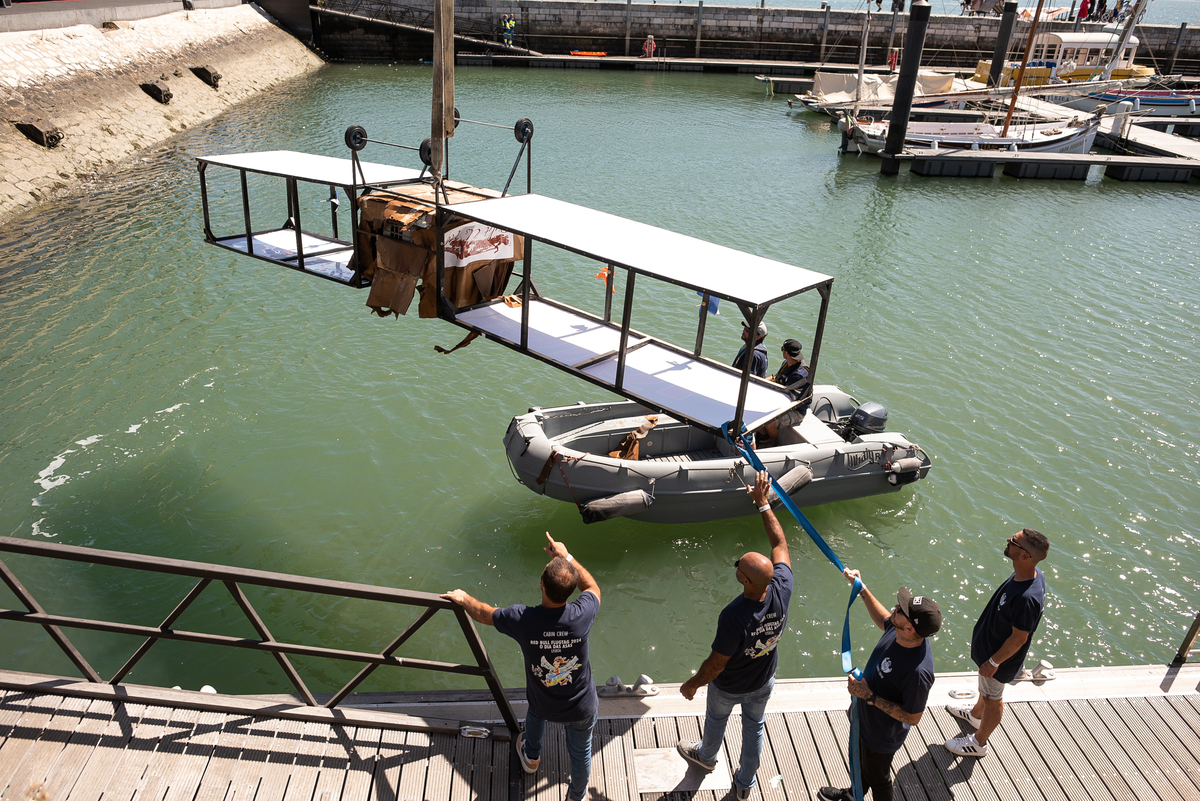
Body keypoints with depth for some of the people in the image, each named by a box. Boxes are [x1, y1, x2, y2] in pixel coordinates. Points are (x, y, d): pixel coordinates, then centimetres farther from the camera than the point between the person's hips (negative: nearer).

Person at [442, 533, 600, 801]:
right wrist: (566, 557, -3)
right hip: (581, 708, -1)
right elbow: (592, 587, -6)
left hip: (543, 705, 2)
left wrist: (463, 599, 11)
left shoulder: (521, 619, -32)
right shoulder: (582, 616, -32)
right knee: (580, 752, 28)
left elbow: (483, 614, -9)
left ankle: (531, 757, 66)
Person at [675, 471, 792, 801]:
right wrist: (764, 503, -11)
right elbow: (780, 544, -14)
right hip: (763, 682, 4)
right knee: (754, 727, 28)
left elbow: (717, 663, -29)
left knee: (716, 720, 28)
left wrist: (693, 684, -10)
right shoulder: (782, 591, -31)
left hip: (729, 686, -4)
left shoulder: (733, 616, -44)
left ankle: (706, 756, 59)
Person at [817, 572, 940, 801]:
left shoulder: (918, 671, -44)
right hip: (865, 716, 8)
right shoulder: (898, 630, -22)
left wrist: (869, 696, -33)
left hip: (882, 735, -8)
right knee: (860, 760, 35)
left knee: (877, 777, 23)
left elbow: (912, 718, -30)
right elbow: (884, 620, 5)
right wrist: (861, 589, -1)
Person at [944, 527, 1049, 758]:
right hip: (990, 642, 8)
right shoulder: (1031, 573, -14)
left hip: (1001, 655, -8)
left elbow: (1019, 638, -30)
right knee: (987, 688, 33)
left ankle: (979, 743, 41)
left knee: (993, 699, 17)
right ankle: (976, 714, 61)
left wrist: (993, 662, -17)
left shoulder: (1027, 598, -43)